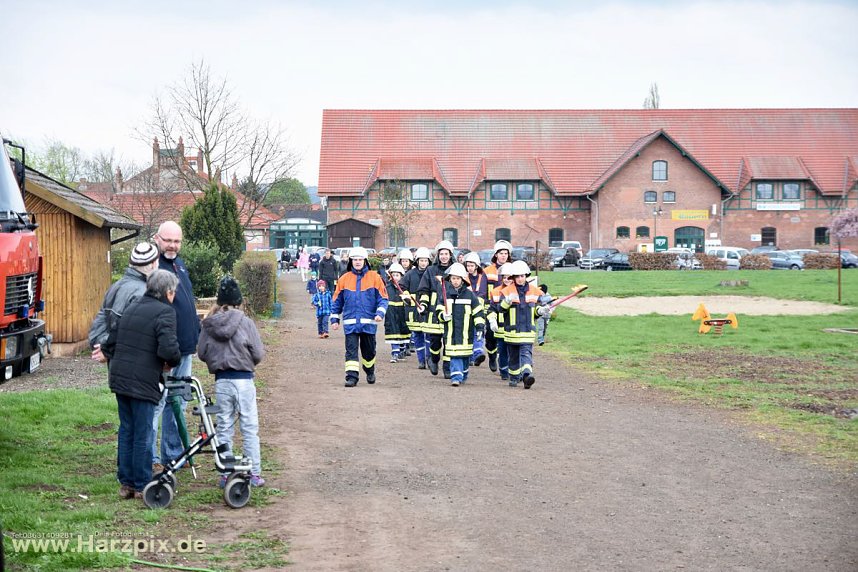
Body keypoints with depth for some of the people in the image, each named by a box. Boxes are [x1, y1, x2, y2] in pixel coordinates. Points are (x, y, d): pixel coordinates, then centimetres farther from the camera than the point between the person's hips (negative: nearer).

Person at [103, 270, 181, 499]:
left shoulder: (131, 309, 15)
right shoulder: (165, 313, -10)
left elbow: (109, 344, 18)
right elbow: (168, 349, -22)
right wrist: (173, 362, -2)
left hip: (119, 378, 7)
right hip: (144, 383, -7)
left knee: (126, 431, 16)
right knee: (143, 435, 2)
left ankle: (126, 483, 21)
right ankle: (142, 486, 8)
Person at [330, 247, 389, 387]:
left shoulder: (374, 277, 1)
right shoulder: (344, 279, 6)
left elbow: (383, 298, 2)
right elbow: (337, 301, 13)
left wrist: (380, 313, -13)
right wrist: (334, 319, 9)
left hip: (368, 322, 0)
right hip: (350, 322, 0)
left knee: (368, 350, 12)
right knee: (351, 350, -9)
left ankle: (370, 372, 35)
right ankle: (351, 376, -9)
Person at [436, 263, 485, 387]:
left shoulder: (469, 294, 1)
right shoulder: (446, 294, 4)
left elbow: (478, 311, 3)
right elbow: (439, 310, 10)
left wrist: (480, 327, -3)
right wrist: (443, 316, -13)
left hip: (466, 330, 0)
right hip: (451, 330, 0)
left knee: (465, 355, 8)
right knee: (454, 355, -9)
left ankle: (463, 376, 26)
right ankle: (456, 377, -12)